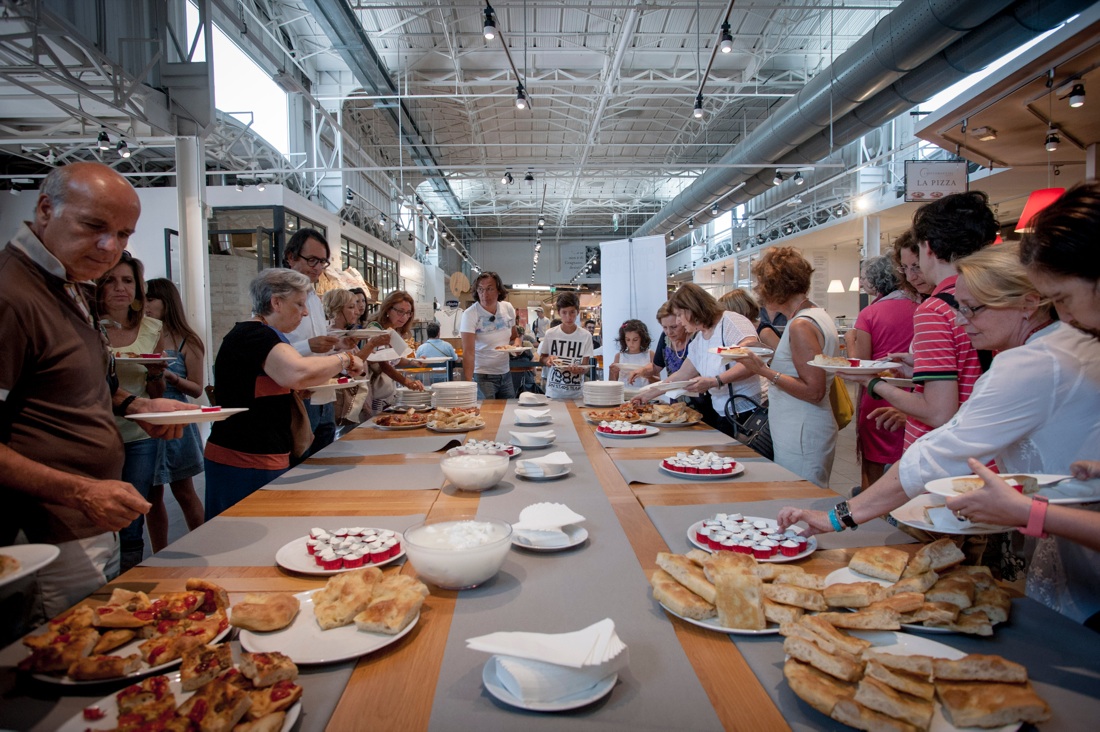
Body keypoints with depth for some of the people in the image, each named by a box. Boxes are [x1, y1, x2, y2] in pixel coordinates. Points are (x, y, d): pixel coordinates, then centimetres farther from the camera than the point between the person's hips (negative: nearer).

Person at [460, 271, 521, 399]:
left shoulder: (508, 308, 0)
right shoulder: (470, 314, -16)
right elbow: (468, 352, -23)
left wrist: (516, 342, -8)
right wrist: (468, 382, -33)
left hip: (505, 374, 6)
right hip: (482, 376, -5)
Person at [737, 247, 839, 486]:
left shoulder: (801, 325, -17)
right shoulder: (817, 314, 13)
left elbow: (814, 391, -21)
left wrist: (765, 371, -21)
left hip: (802, 438, -10)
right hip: (800, 433, 10)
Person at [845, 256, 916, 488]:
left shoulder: (869, 314, -12)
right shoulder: (916, 308, 1)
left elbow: (860, 364, -11)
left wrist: (850, 339, 3)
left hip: (878, 397, -4)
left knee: (873, 469, 7)